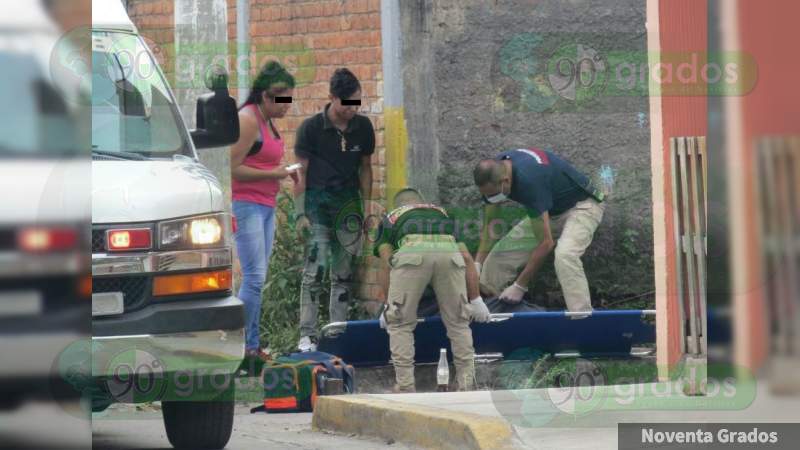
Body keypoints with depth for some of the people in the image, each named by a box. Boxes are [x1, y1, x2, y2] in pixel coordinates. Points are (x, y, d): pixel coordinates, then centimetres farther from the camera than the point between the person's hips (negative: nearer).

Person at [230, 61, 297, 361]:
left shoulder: (267, 121, 15)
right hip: (246, 205, -9)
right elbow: (233, 169, -18)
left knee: (258, 279, 9)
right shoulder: (247, 120, -14)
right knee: (254, 277, -11)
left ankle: (252, 346, 12)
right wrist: (272, 174, -16)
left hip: (265, 206, 9)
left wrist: (283, 171, 10)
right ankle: (241, 345, -7)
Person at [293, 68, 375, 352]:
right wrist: (300, 213, -11)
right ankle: (307, 335, -11)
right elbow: (301, 173, -5)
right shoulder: (311, 128, -7)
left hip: (348, 202, 4)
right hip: (317, 201, -4)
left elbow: (365, 168, 12)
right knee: (315, 267, -12)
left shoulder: (362, 127, 4)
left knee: (345, 271, 5)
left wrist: (366, 208, 8)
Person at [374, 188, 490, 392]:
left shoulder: (391, 218, 37)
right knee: (458, 323, 19)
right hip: (449, 252, 2)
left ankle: (405, 388, 9)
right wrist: (476, 301, 35)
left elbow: (386, 265, 21)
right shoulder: (442, 215, 43)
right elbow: (467, 258, 32)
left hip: (412, 253, -2)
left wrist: (388, 305, 27)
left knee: (400, 324, 14)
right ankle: (467, 385, 16)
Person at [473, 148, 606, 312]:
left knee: (565, 255, -34)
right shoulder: (494, 170, -14)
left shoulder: (529, 180, -37)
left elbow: (546, 243, -33)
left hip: (582, 205, -9)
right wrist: (477, 265, -12)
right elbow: (490, 224, -1)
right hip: (553, 209, 9)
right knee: (503, 250, 2)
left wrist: (519, 287, -28)